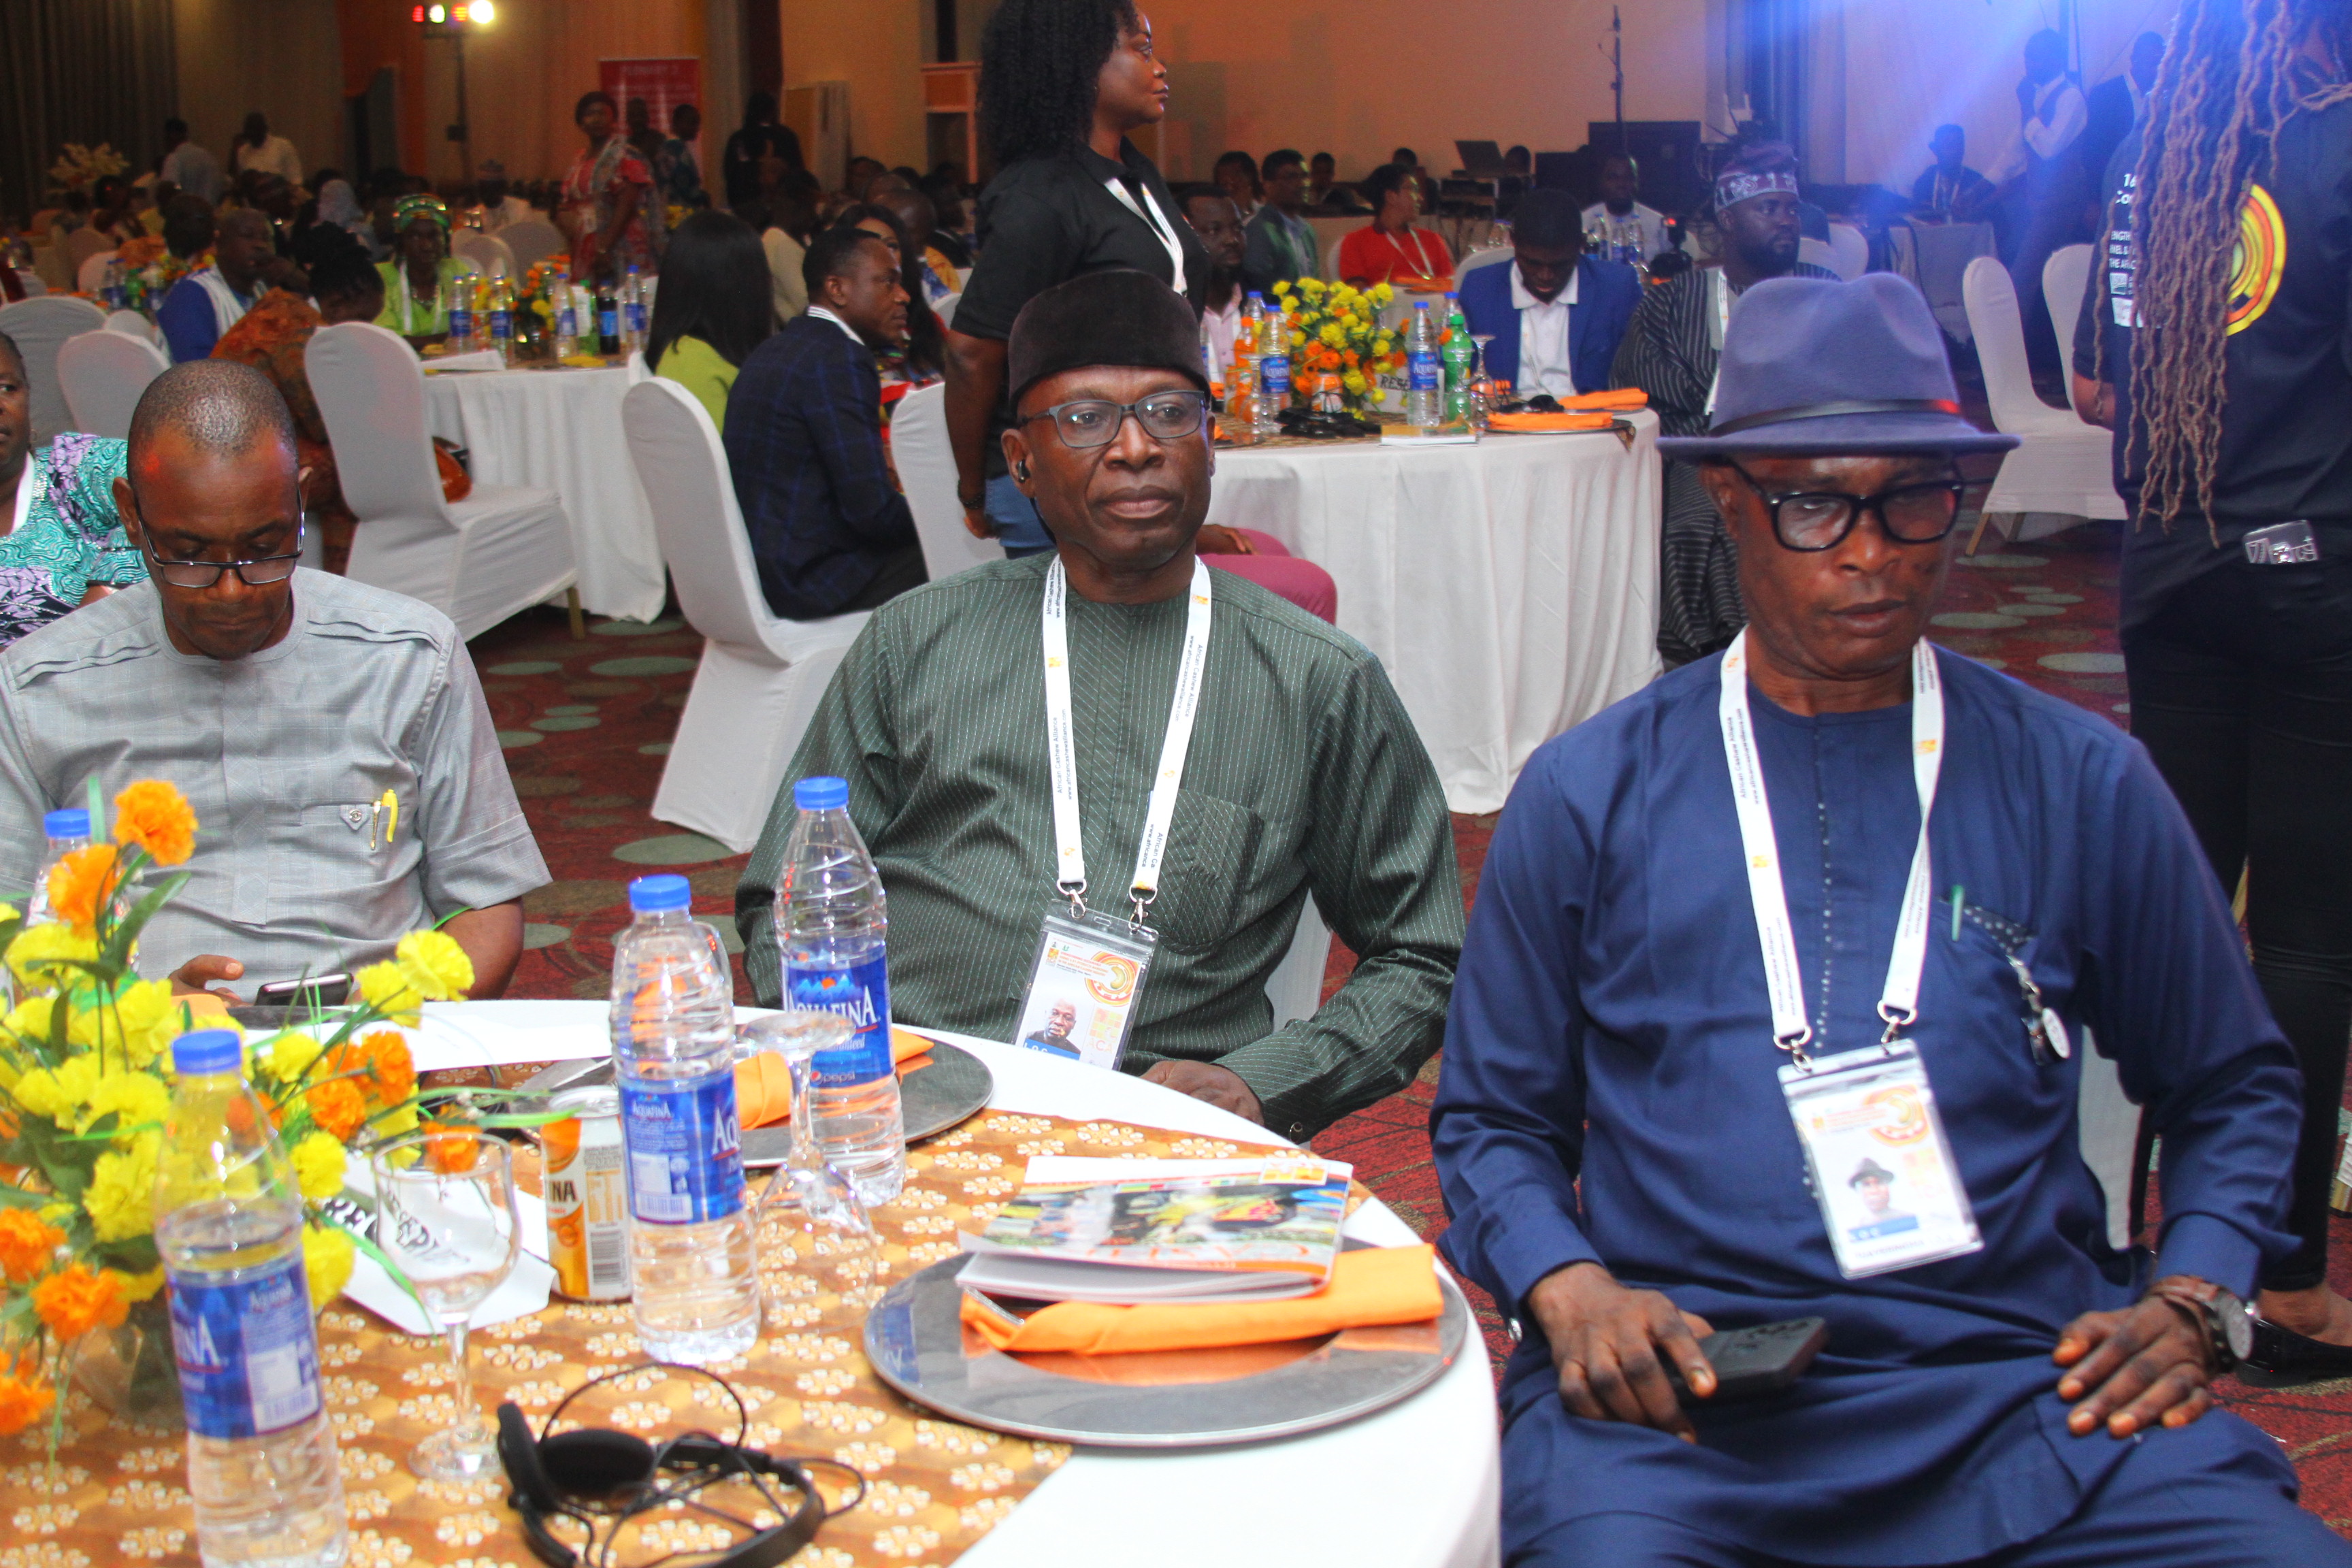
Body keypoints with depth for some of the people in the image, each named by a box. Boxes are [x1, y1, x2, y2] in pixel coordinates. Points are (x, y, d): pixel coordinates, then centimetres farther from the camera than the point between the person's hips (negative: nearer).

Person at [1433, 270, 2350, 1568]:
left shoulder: (2083, 784, 11)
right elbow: (1494, 1119, 13)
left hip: (2032, 1380, 2)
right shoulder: (1591, 792, 8)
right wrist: (1567, 1289, -7)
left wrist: (2192, 1298, 5)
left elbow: (2232, 1087, 22)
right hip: (1679, 1387, -2)